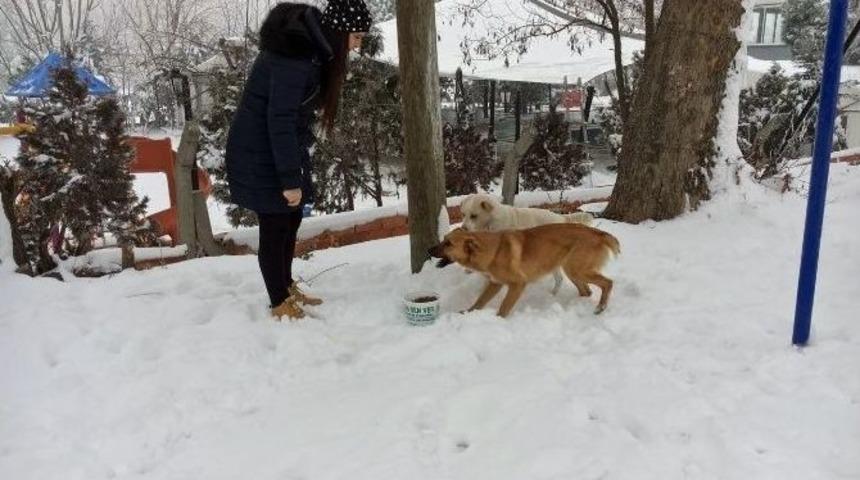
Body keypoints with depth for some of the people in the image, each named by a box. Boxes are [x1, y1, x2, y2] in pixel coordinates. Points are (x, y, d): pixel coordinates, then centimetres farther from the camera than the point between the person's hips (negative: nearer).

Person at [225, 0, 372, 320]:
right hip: (260, 153, -9)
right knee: (275, 224, -1)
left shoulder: (311, 46, 6)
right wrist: (290, 178, -24)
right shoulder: (295, 55, -24)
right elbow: (279, 118, -26)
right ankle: (280, 304, 12)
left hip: (280, 149, 9)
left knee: (291, 218, 15)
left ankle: (287, 287, 30)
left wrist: (295, 168, 15)